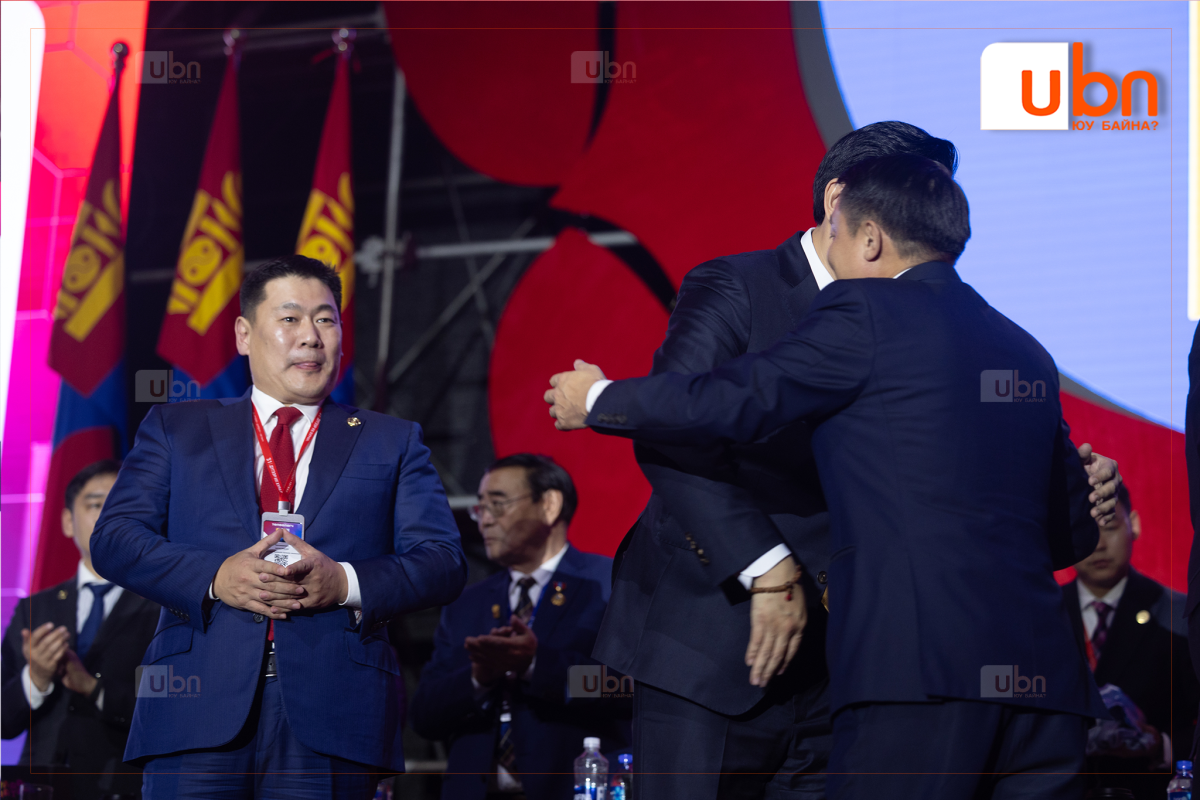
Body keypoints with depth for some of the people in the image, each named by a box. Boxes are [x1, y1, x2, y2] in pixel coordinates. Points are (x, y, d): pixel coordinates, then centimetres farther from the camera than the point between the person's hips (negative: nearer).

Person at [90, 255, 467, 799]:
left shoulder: (393, 442, 18)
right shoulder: (175, 427, 19)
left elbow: (443, 564, 8)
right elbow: (114, 538, 8)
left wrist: (344, 583, -10)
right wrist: (215, 578, -10)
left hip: (331, 714, 0)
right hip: (198, 706, 0)